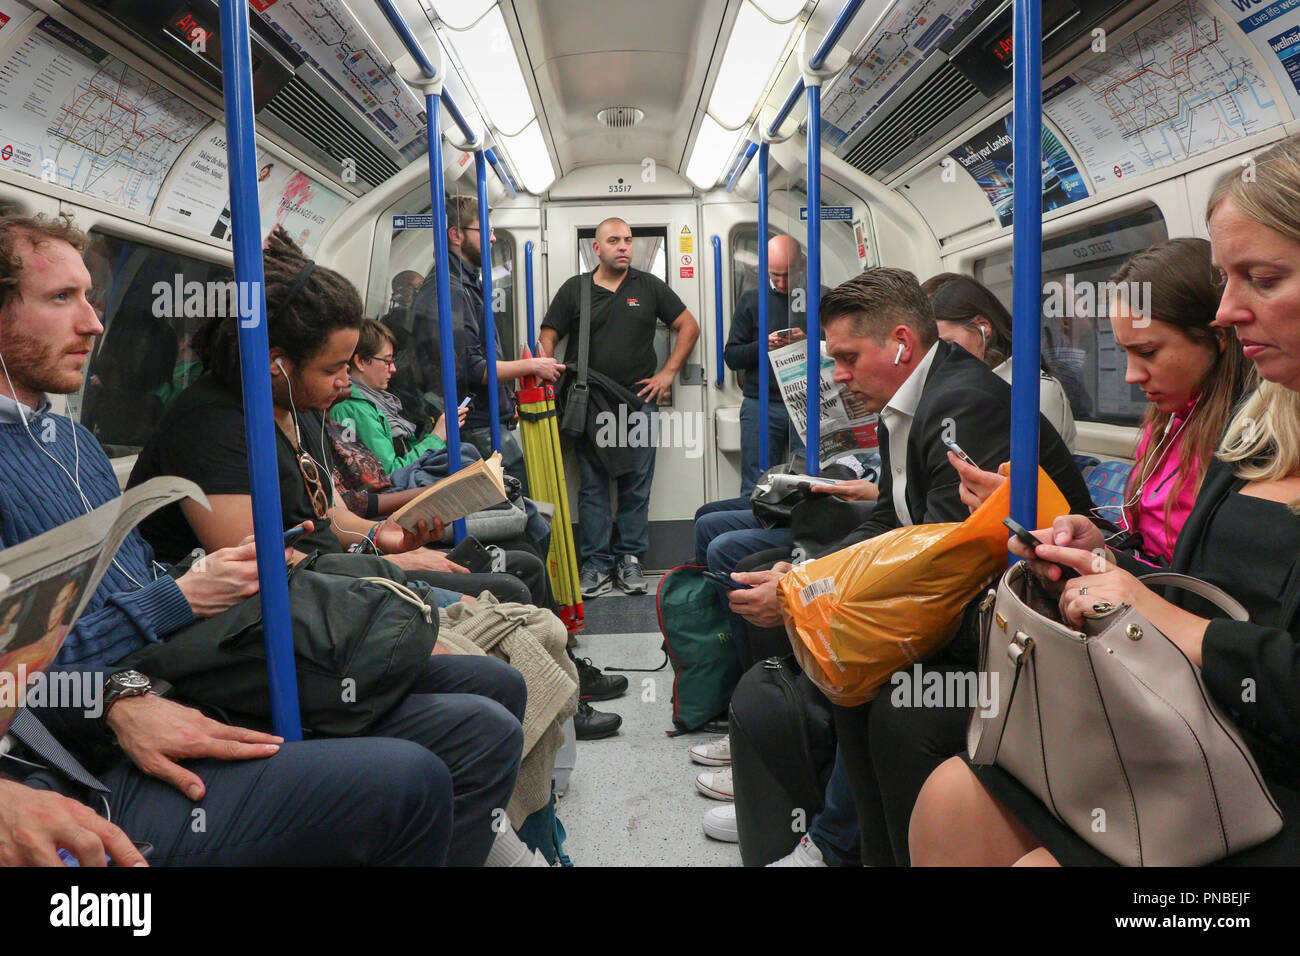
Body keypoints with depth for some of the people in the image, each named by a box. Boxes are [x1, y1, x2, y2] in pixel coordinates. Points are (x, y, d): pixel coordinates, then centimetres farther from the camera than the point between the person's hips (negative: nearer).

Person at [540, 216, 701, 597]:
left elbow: (689, 327, 12)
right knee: (592, 484, 1)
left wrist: (668, 373, 3)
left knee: (636, 484, 3)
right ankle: (596, 563, 8)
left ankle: (630, 558, 14)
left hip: (638, 400, 1)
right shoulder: (575, 289, 8)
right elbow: (548, 337, 8)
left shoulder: (649, 286, 9)